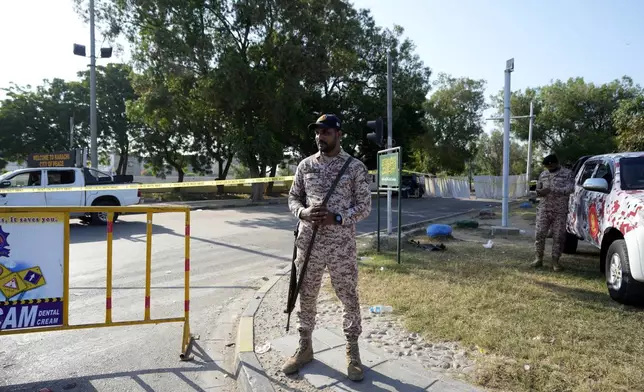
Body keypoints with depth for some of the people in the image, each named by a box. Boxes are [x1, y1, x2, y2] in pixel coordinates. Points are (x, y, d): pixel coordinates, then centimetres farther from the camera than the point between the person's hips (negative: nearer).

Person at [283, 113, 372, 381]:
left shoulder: (355, 167, -3)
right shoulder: (305, 165, 7)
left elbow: (364, 206, -4)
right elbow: (293, 198, 10)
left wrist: (337, 218, -20)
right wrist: (303, 213, -12)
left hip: (341, 244, -3)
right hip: (309, 242, 3)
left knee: (349, 297, 7)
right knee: (306, 296, 13)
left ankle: (352, 351, 25)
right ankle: (304, 347, 30)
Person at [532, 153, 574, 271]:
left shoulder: (567, 173, 0)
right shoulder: (543, 174, 12)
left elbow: (570, 189, -15)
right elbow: (538, 188, 21)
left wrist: (550, 190, -22)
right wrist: (539, 192, -5)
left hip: (560, 211, -3)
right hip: (543, 210, 3)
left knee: (559, 236, 0)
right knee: (539, 234, -2)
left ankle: (555, 260, 11)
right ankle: (539, 258, 10)